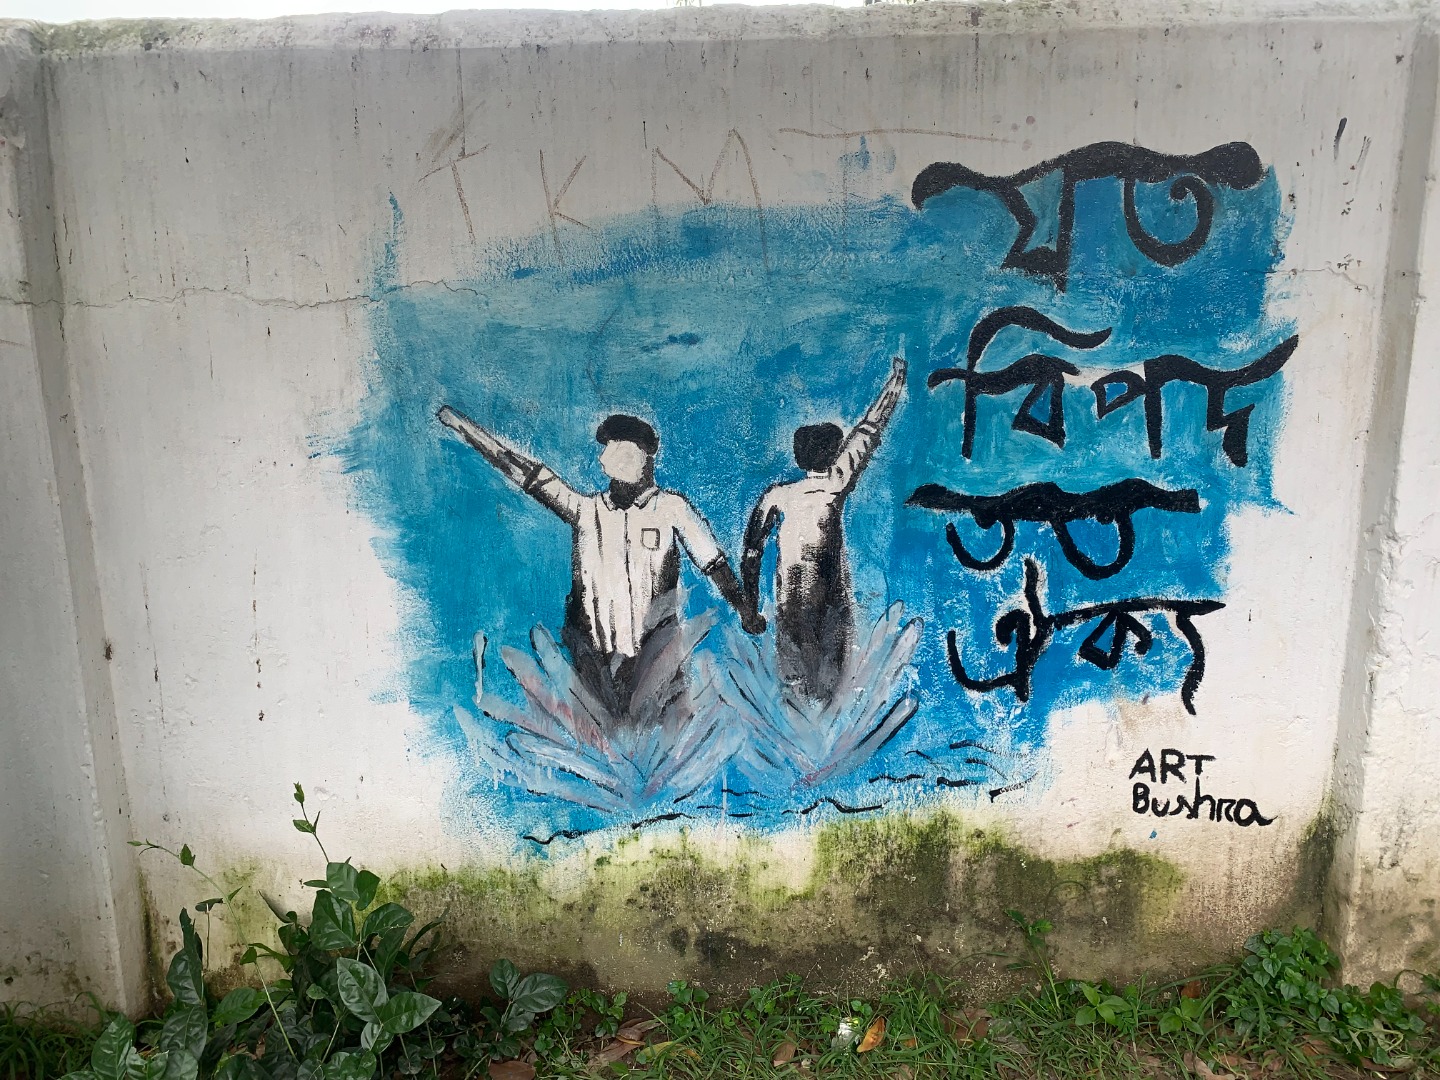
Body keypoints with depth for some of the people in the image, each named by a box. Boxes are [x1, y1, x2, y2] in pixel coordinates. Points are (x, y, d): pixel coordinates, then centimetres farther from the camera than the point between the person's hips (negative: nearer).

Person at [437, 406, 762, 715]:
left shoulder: (672, 508, 3)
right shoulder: (588, 509, 8)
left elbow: (714, 563, 4)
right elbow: (529, 474, 8)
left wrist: (744, 611, -5)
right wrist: (465, 428, 6)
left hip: (654, 649, -2)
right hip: (594, 654, 2)